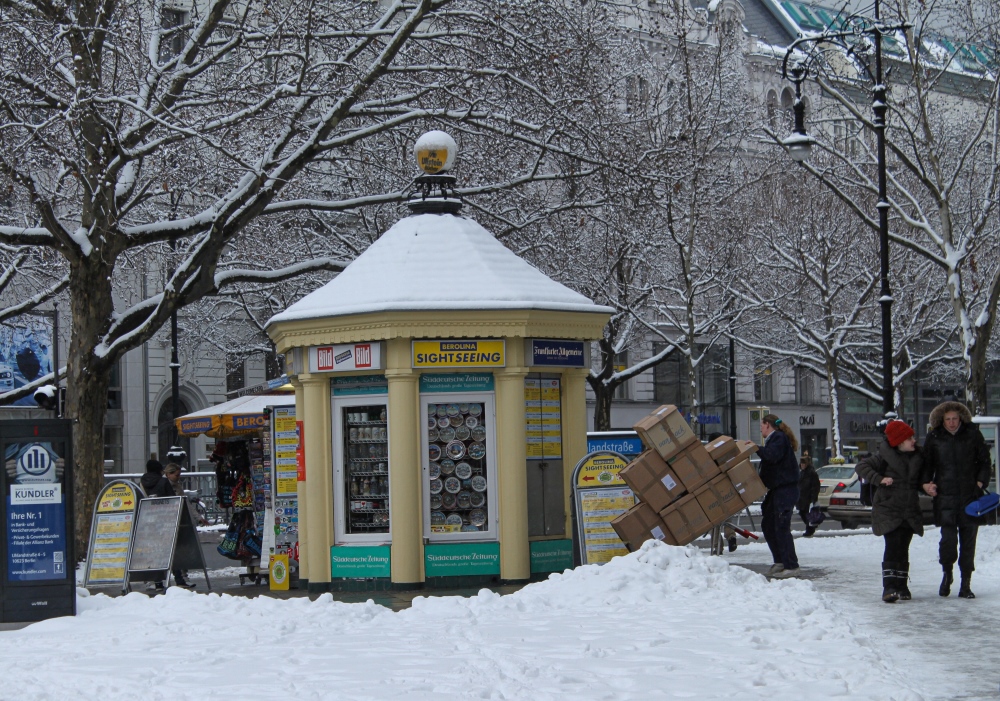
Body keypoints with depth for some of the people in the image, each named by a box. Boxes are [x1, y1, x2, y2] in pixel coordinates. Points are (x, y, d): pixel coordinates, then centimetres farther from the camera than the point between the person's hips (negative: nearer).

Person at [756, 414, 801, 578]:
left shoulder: (779, 438, -10)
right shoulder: (773, 439, 22)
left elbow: (771, 456, -26)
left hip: (785, 489, -11)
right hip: (776, 489, 11)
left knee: (781, 527, -12)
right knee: (767, 525, 12)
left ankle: (791, 566, -11)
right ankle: (780, 562, 18)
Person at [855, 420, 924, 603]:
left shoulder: (917, 457, 11)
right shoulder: (884, 456, -5)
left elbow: (919, 481, 24)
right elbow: (861, 467, -7)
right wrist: (879, 479, -17)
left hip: (910, 511, 5)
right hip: (888, 509, -5)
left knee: (903, 549, 9)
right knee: (893, 547, -15)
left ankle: (901, 587, 17)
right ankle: (889, 587, -18)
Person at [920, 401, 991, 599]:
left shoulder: (973, 435, 4)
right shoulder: (934, 438, 4)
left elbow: (984, 460, 11)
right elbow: (927, 463, 12)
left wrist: (980, 482, -1)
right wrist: (926, 482, -4)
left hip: (970, 495, 1)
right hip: (945, 496, -1)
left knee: (968, 541, 2)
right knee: (948, 538, -12)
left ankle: (966, 585, 11)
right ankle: (947, 573, 15)